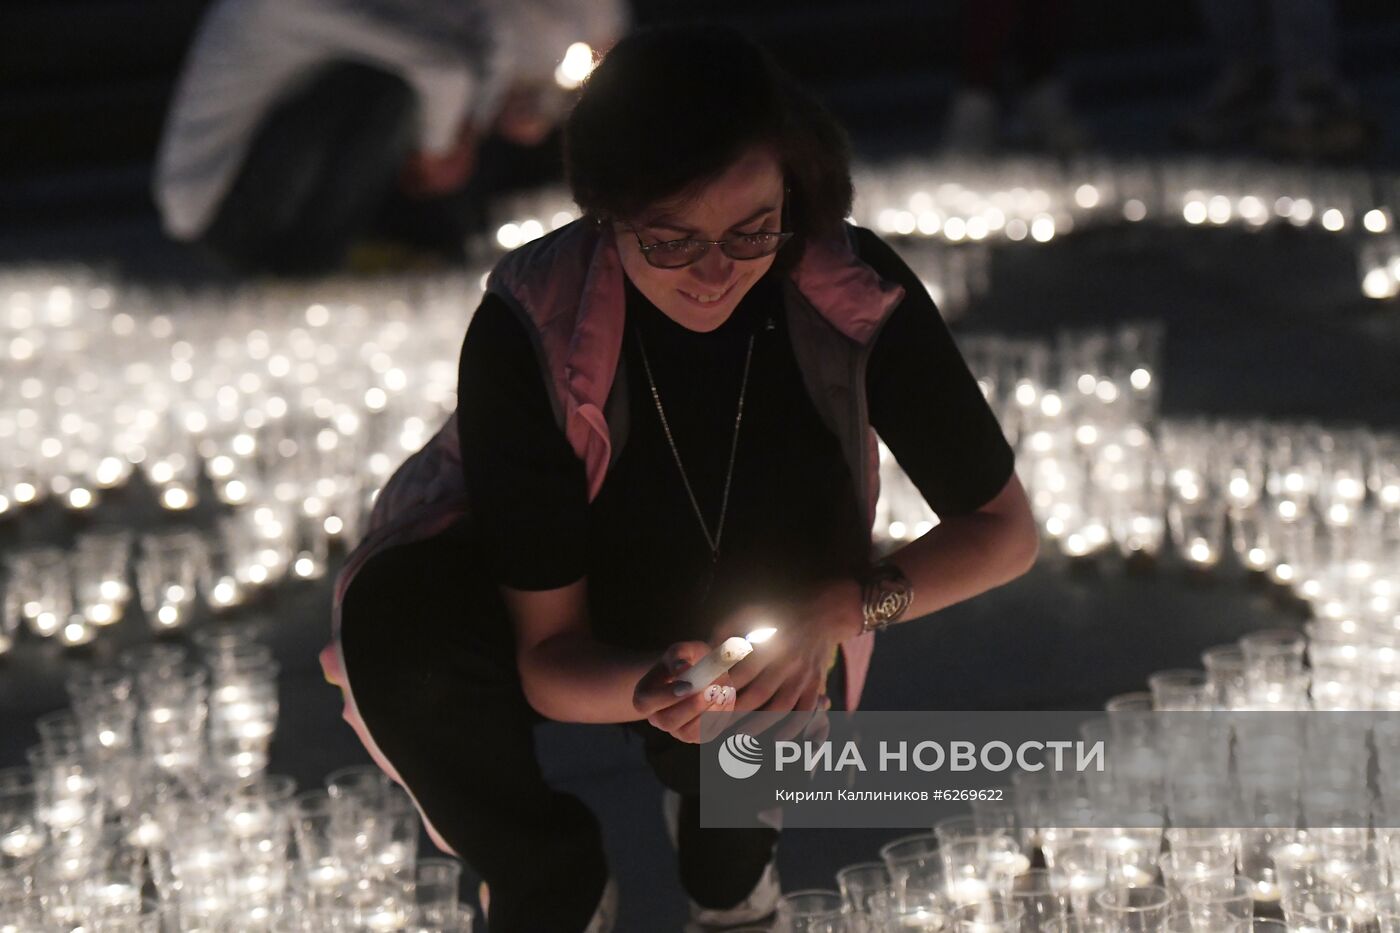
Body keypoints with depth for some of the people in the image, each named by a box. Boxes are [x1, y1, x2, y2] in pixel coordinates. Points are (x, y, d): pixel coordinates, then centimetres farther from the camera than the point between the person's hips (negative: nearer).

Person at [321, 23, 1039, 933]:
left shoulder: (858, 295, -28)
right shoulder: (528, 333, -32)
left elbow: (1005, 529, -16)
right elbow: (549, 656, -25)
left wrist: (834, 614, -34)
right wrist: (650, 691, -48)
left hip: (754, 641, 1)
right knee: (400, 624, -32)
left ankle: (725, 829, 6)